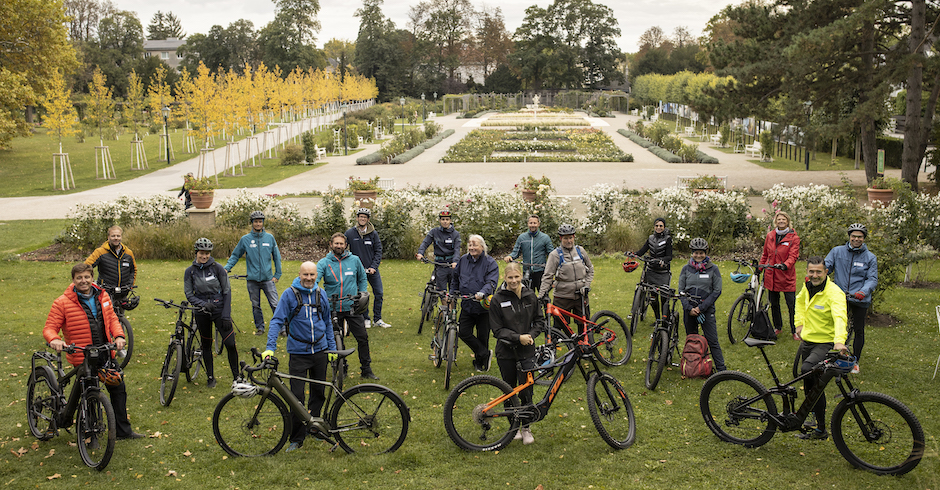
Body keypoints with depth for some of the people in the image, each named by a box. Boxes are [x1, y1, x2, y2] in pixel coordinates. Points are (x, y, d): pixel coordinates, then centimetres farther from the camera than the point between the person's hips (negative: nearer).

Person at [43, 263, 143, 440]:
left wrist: (119, 336, -6)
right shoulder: (63, 302, -10)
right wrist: (54, 339, -31)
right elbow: (50, 327, -9)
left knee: (118, 389, 11)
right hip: (81, 357, -5)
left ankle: (123, 430, 24)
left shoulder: (102, 296, 4)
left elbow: (112, 319, 12)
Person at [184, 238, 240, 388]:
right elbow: (189, 295, 1)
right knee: (206, 345, 11)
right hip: (202, 313, 2)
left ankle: (236, 377, 7)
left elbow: (227, 291, -4)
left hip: (220, 310, -2)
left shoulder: (217, 268, -5)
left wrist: (226, 316, -10)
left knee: (230, 344, -9)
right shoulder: (190, 271, -1)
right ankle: (210, 377, 26)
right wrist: (203, 304, -19)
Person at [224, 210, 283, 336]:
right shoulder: (245, 239, 2)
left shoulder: (270, 238, 3)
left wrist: (277, 274, 5)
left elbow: (276, 257, 9)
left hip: (268, 278, -1)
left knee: (275, 304, -6)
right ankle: (260, 327, 22)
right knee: (255, 306, 9)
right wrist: (227, 268, -4)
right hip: (252, 279, 1)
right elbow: (235, 256, 10)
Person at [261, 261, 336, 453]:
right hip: (298, 352, -3)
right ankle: (297, 438, 4)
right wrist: (270, 347, -20)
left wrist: (332, 348, 15)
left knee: (319, 393, 11)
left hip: (320, 351, 4)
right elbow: (277, 321, -10)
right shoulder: (289, 294, -7)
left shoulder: (321, 295, 5)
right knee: (297, 396, -5)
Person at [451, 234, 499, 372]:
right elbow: (455, 279, 22)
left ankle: (480, 362, 25)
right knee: (463, 332, -9)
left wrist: (482, 293, -37)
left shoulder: (490, 263, -7)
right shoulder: (463, 260, 7)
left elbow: (491, 282, -20)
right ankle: (485, 354, 7)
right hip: (467, 305, 4)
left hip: (484, 306, -4)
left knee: (483, 336, 4)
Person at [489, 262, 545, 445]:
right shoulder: (497, 300, -7)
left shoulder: (530, 296, 1)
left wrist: (531, 335, -8)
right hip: (506, 352, -1)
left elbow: (540, 320, 10)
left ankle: (526, 428, 14)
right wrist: (518, 337, -18)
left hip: (527, 351, 1)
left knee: (526, 391, -2)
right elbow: (497, 329, -7)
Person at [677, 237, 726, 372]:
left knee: (712, 340, -6)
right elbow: (681, 290, 5)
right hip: (689, 309, 3)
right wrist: (689, 308, -8)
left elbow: (717, 291, -4)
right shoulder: (686, 269, 3)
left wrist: (701, 308, -11)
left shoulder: (713, 269, -2)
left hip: (707, 309, -2)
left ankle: (721, 369, -1)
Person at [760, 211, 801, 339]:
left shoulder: (794, 237, -3)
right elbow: (765, 254, 17)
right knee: (774, 304, 14)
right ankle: (778, 327, 30)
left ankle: (794, 331, 8)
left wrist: (785, 265, -30)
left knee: (792, 305, -3)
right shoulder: (770, 235, 8)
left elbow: (793, 256, -12)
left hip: (787, 276, -4)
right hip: (771, 275, 4)